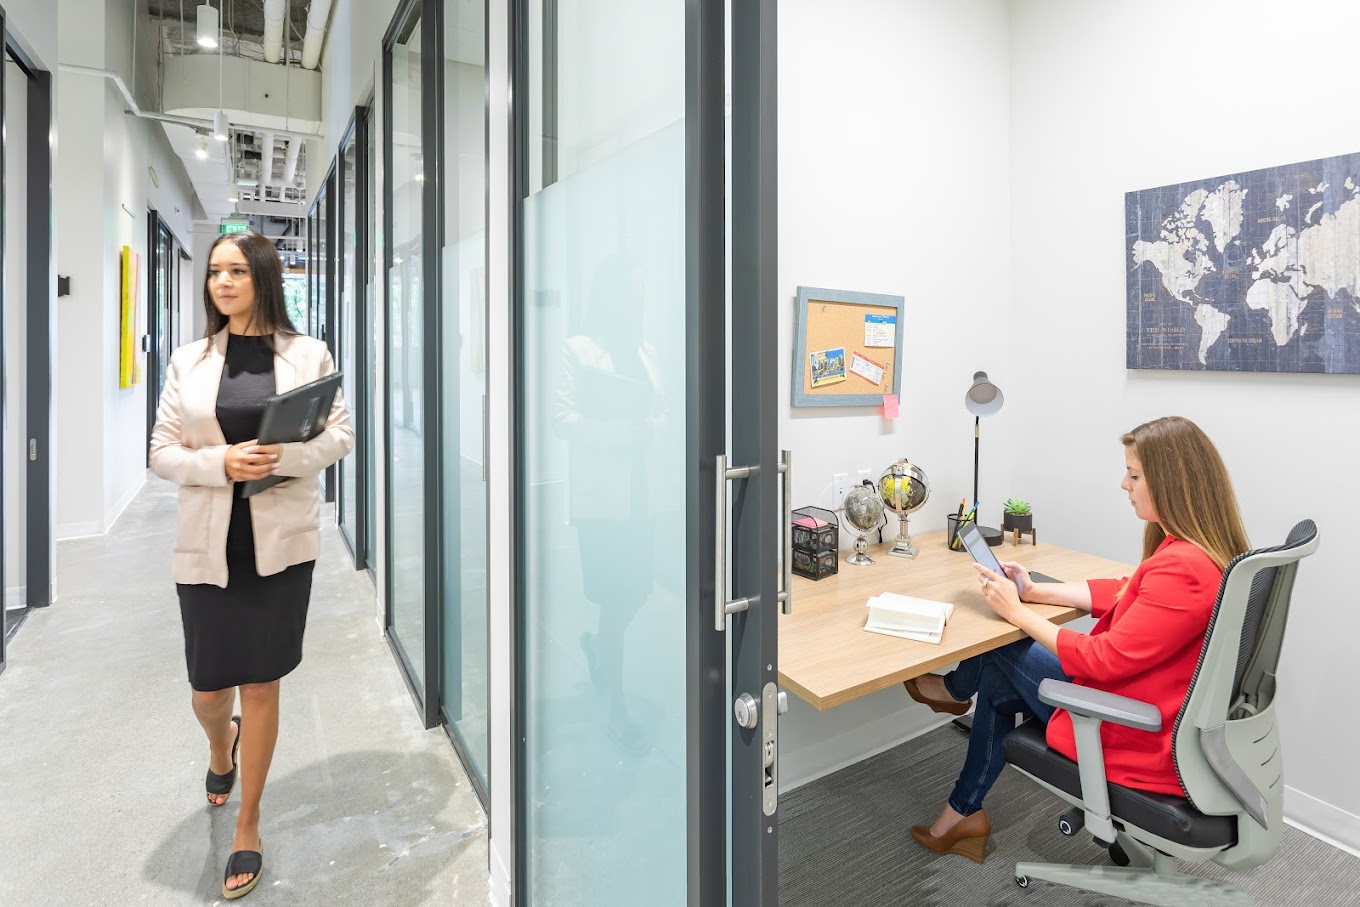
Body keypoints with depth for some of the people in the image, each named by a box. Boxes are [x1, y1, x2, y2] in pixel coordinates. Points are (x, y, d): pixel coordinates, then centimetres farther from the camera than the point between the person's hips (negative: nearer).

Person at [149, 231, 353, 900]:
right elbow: (161, 451, 4)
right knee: (209, 692, 11)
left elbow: (341, 434, 0)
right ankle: (222, 745, 50)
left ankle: (247, 825, 29)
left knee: (260, 687, 7)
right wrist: (220, 462, -16)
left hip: (281, 543, -2)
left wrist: (284, 456, -19)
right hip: (207, 545, 2)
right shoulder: (188, 361, 4)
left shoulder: (308, 354, 0)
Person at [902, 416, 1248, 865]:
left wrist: (1017, 611, -16)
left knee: (1001, 651, 3)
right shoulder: (1205, 547, -1)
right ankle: (964, 813, 30)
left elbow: (1104, 660, -27)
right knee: (999, 683, 14)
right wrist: (1034, 591, 5)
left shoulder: (1182, 568, -32)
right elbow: (1125, 595, 10)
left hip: (1138, 741, -9)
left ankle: (957, 688, 39)